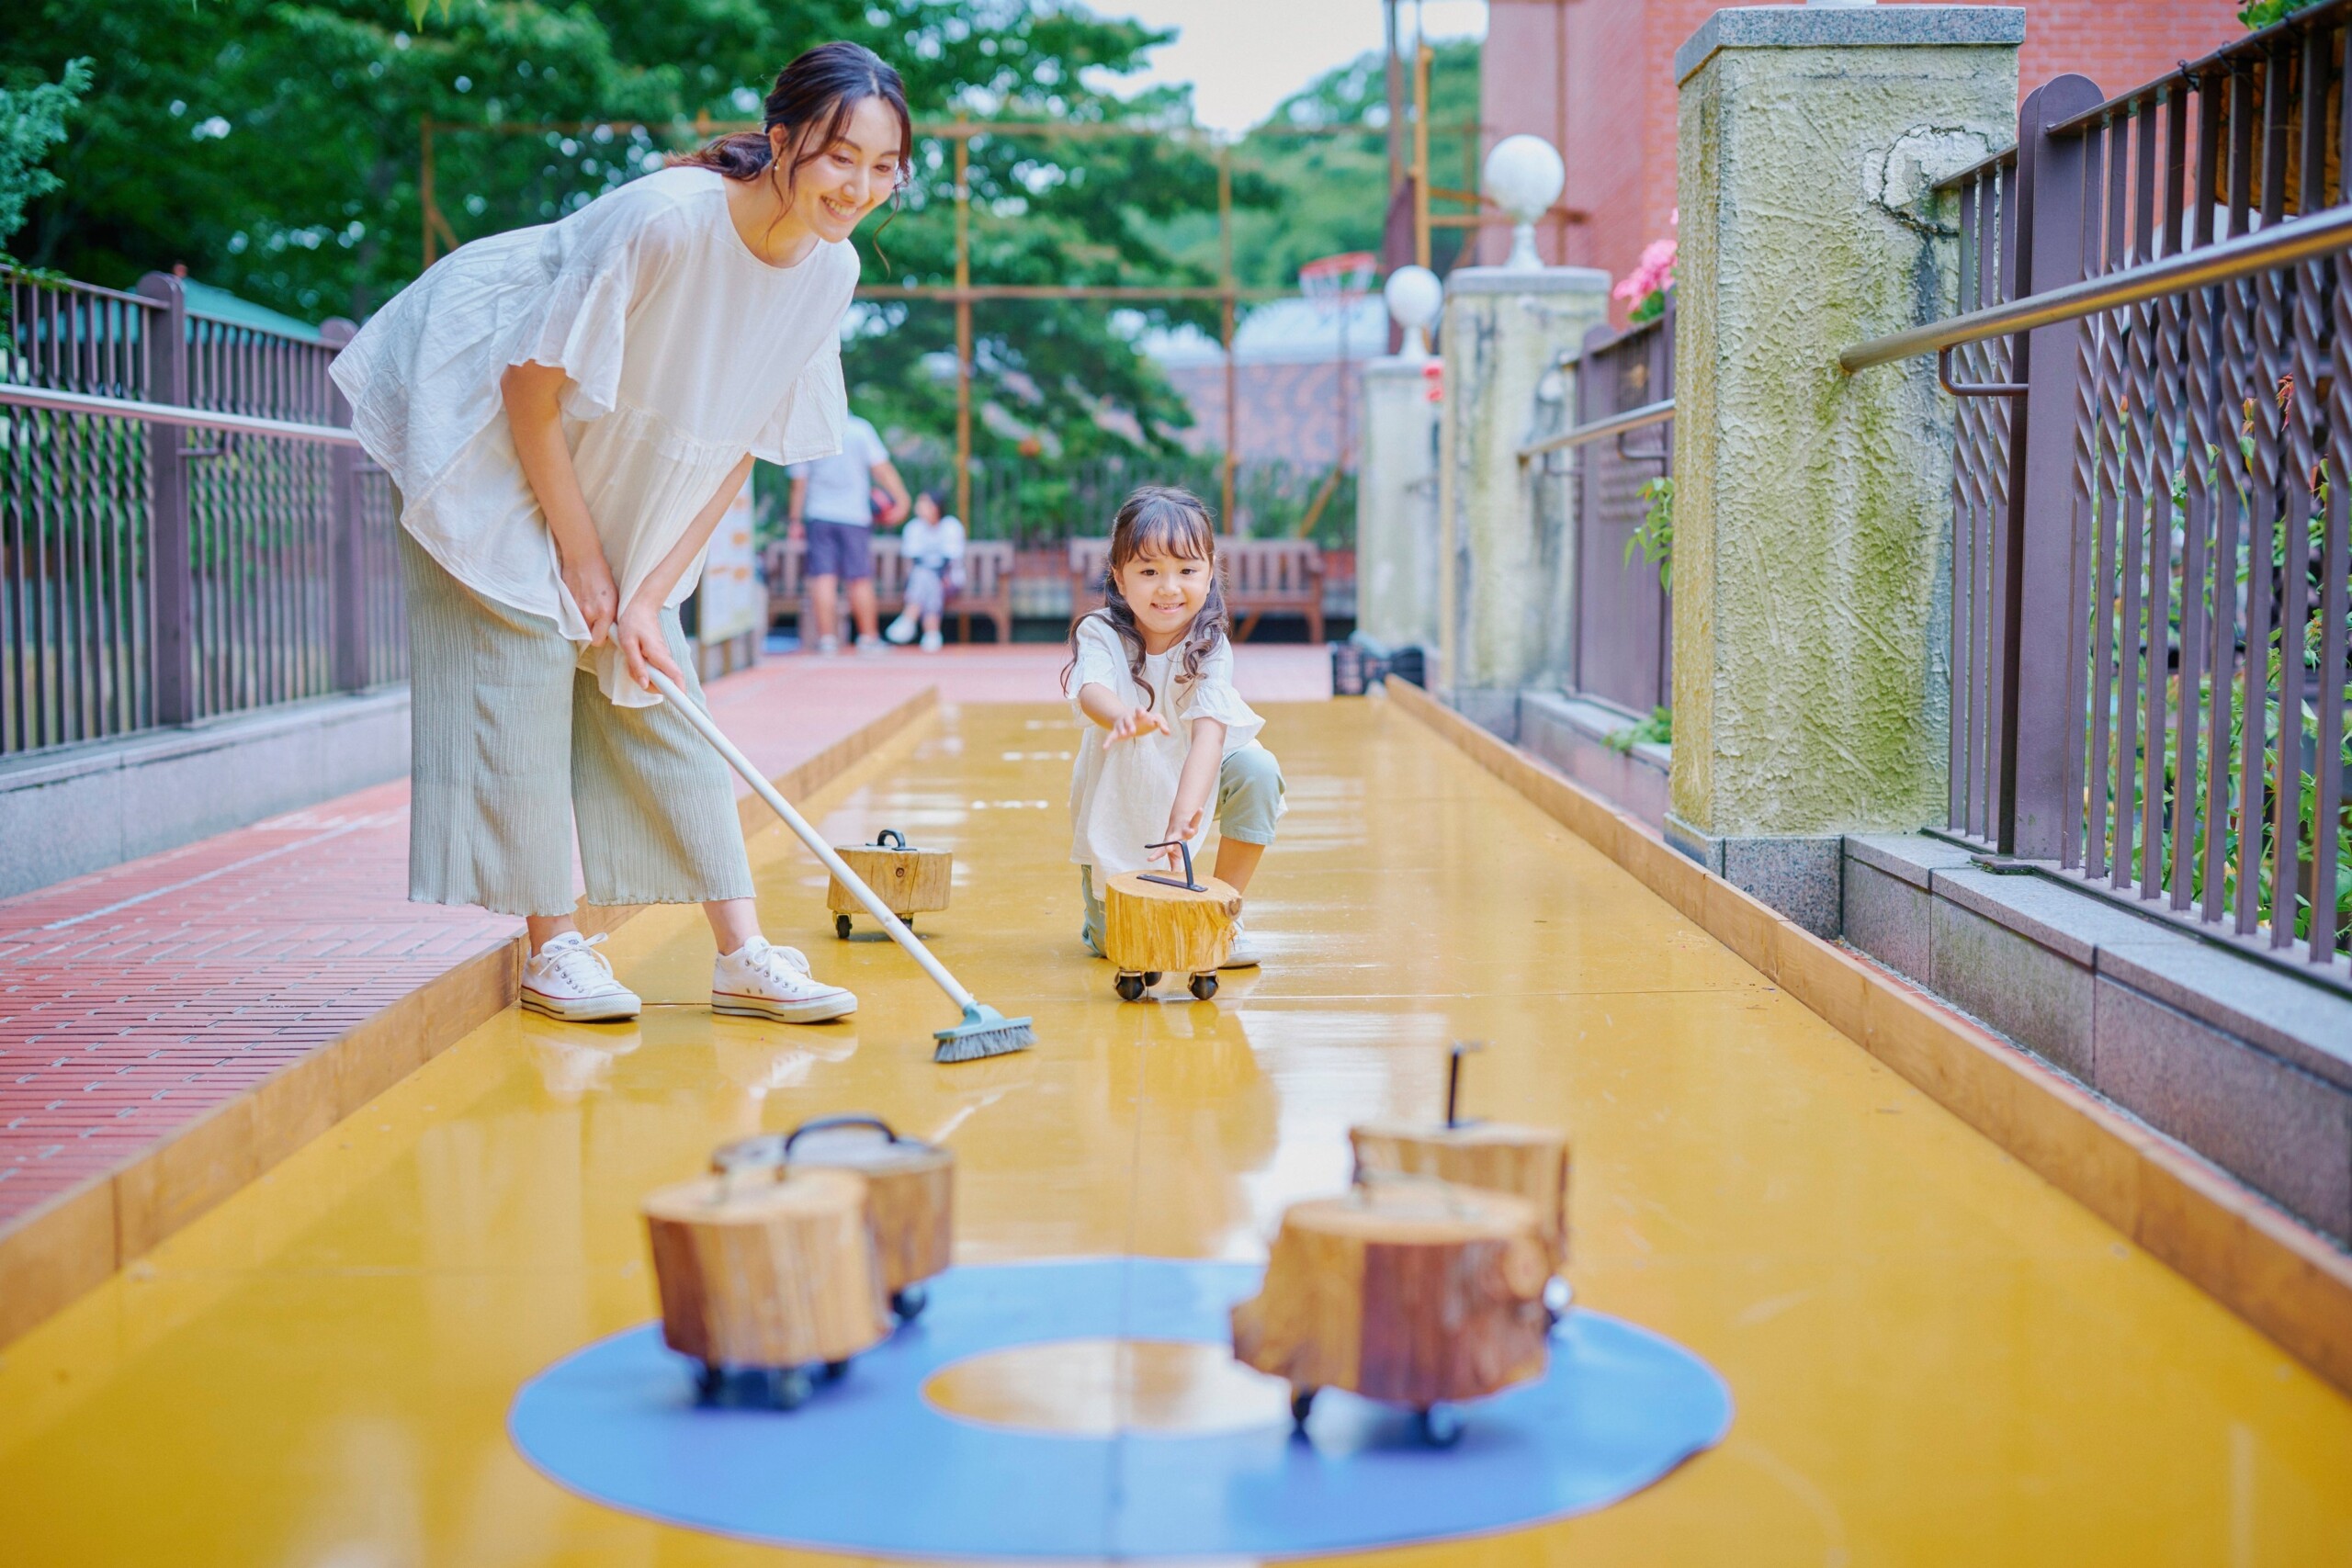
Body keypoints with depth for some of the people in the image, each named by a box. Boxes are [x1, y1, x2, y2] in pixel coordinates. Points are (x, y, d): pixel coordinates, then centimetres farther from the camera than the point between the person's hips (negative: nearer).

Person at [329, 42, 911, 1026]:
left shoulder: (830, 271, -14)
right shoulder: (661, 219, -34)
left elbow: (737, 449, -6)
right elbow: (532, 391, -25)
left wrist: (648, 594, -11)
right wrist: (583, 559, -17)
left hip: (623, 477, 6)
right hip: (487, 435, -6)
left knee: (654, 689, 4)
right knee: (521, 665, -10)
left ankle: (741, 956, 3)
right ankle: (553, 947, 0)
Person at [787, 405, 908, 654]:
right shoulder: (860, 429, -1)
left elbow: (799, 483, 6)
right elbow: (881, 468, -5)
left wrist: (796, 519, 12)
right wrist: (901, 499, 0)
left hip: (819, 515, 1)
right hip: (854, 515, -1)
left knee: (823, 578, 1)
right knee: (861, 579, 4)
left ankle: (826, 636, -2)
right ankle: (868, 637, 10)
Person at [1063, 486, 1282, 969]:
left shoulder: (1209, 648, -24)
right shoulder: (1100, 634, -23)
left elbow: (1210, 731, -38)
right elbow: (1092, 690, -45)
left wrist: (1183, 815, -54)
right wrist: (1121, 716, -70)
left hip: (1192, 781, 1)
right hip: (1118, 799, -1)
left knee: (1257, 769, -31)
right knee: (1112, 939, -7)